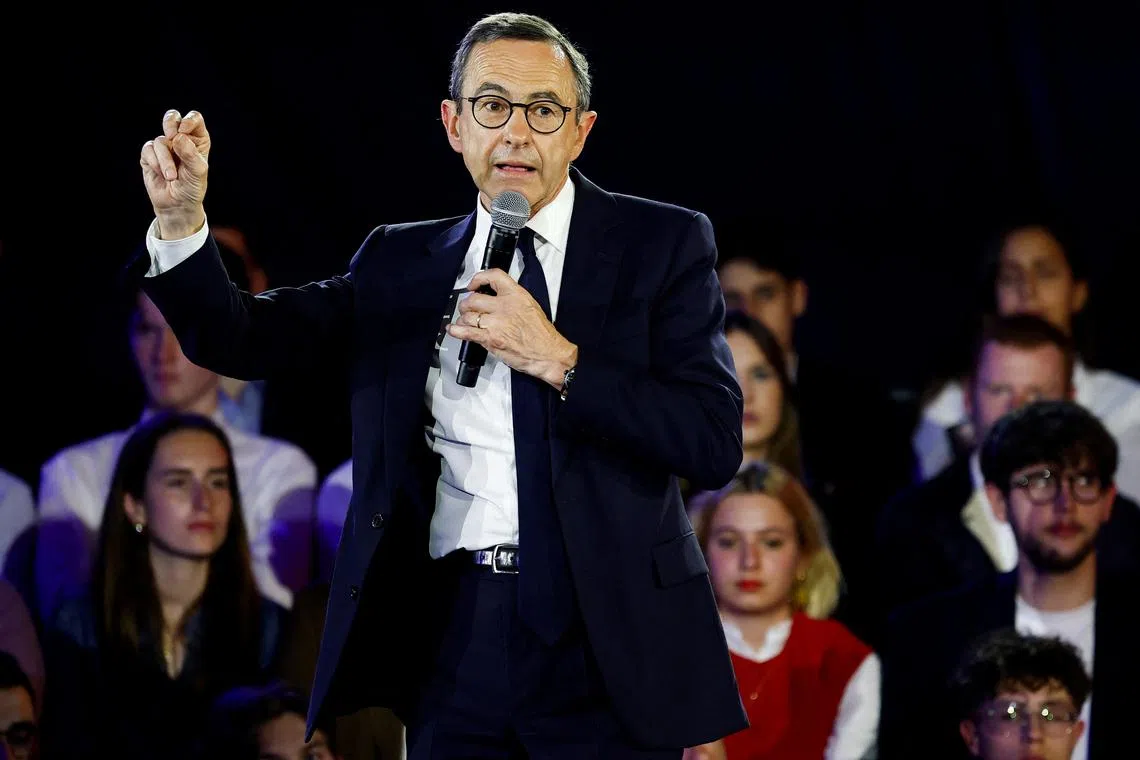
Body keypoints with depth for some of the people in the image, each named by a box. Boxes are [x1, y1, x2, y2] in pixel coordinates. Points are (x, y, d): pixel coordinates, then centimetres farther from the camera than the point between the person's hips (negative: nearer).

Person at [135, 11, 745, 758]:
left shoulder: (662, 244, 1)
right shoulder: (400, 261, 12)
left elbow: (717, 444, -8)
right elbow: (241, 340, 7)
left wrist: (558, 360, -15)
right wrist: (181, 219, -10)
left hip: (604, 646, -3)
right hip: (452, 645, 3)